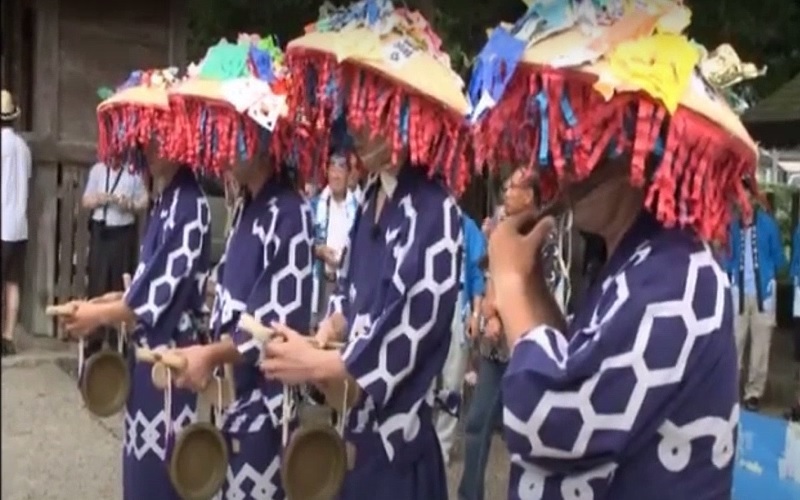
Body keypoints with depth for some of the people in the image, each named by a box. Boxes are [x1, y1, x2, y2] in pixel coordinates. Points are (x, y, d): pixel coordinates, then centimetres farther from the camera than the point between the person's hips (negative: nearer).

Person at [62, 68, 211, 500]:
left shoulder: (189, 204, -17)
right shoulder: (164, 200, 12)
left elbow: (167, 291, -19)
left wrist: (102, 315, -10)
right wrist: (101, 302, 6)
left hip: (170, 352, -9)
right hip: (150, 348, 9)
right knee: (143, 459, 17)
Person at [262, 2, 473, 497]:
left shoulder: (435, 213, -19)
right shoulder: (372, 199, 6)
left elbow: (409, 339, -20)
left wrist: (319, 365, -14)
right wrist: (331, 329, -3)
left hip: (394, 433, -7)